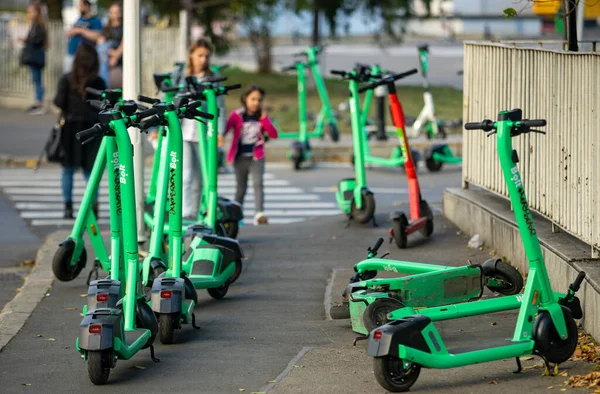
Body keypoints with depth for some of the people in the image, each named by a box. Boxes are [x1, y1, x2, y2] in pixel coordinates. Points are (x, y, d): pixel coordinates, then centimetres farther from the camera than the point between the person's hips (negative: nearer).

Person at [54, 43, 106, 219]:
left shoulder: (66, 80, -7)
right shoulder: (98, 82, -6)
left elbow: (59, 102, -8)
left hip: (71, 127, 0)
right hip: (92, 127, 0)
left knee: (68, 169, 11)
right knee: (89, 169, 10)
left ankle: (68, 206, 10)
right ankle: (93, 200, -6)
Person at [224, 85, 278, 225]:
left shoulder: (262, 117, 4)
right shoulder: (237, 115, -4)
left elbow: (274, 135, -1)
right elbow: (226, 127, -16)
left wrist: (264, 119, -12)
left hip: (256, 157, 1)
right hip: (240, 157, -1)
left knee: (258, 183, -16)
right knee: (241, 188, 10)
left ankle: (259, 213, -24)